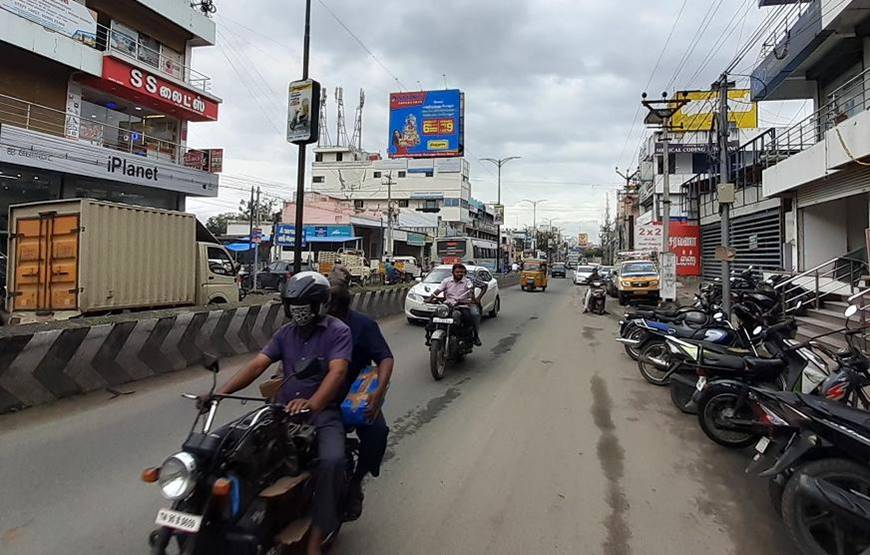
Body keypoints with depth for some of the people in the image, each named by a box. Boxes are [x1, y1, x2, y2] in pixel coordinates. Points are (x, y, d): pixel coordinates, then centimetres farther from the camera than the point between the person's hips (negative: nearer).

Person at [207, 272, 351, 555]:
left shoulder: (338, 331, -8)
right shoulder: (286, 333, 9)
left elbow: (337, 371, -23)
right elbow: (257, 364, 1)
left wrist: (312, 403, -41)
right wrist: (221, 391, -15)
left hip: (322, 411, -5)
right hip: (284, 409, 5)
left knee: (331, 461, -29)